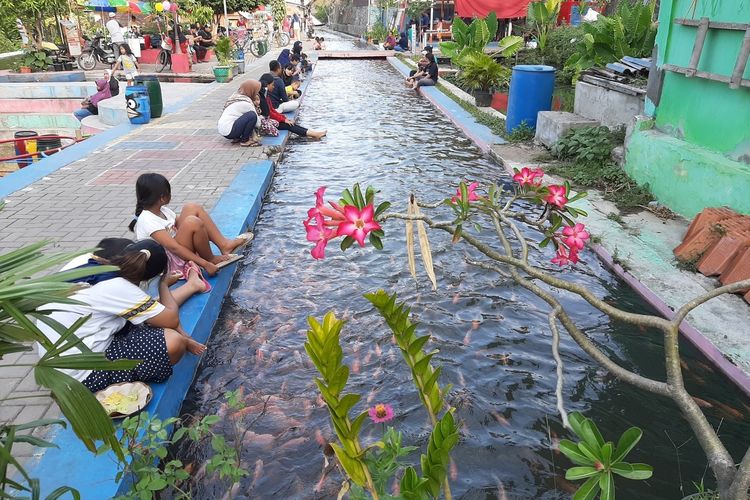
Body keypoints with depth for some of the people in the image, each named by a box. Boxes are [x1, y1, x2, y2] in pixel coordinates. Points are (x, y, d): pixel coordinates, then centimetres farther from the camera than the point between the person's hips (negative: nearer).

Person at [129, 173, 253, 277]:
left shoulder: (162, 211, 9)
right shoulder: (147, 220, -20)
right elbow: (173, 247, -27)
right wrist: (205, 264, -31)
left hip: (178, 252, 10)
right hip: (170, 263, -10)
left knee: (192, 208, 0)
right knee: (193, 222, -31)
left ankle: (223, 244, -7)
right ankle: (211, 259, -9)